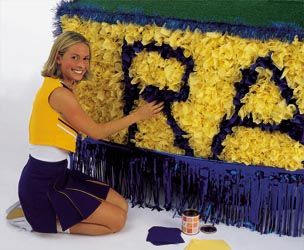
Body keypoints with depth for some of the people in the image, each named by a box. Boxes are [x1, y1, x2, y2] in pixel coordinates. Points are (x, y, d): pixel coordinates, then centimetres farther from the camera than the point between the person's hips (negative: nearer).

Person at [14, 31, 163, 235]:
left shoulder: (56, 86, 9)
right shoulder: (59, 93, -20)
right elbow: (95, 132, -10)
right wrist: (137, 115, -3)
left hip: (57, 175, 10)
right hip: (43, 184, -9)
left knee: (121, 205, 11)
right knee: (117, 219, -6)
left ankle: (48, 215, 12)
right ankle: (52, 223, 2)